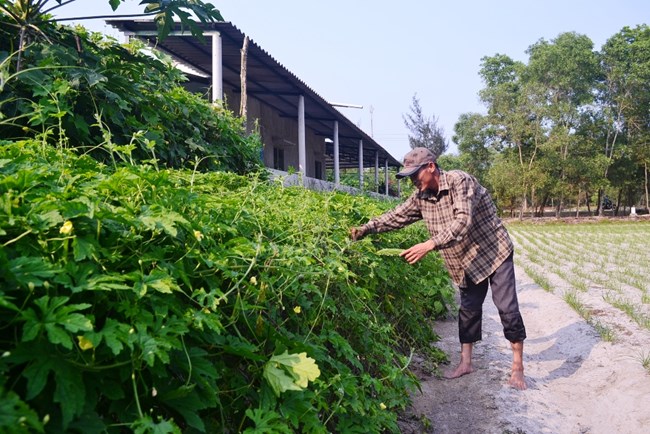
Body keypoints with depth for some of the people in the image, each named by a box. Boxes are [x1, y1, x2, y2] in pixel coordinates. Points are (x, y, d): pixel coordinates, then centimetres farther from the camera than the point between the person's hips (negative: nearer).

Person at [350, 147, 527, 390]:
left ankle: (517, 367, 8)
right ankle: (465, 363, 21)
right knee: (468, 309, 11)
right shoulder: (421, 196, -3)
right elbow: (397, 216, 4)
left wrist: (430, 245, -44)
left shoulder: (459, 181, -25)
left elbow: (463, 221, -36)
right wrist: (366, 229, -9)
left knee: (507, 308, -4)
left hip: (493, 252, -6)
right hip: (467, 261, 7)